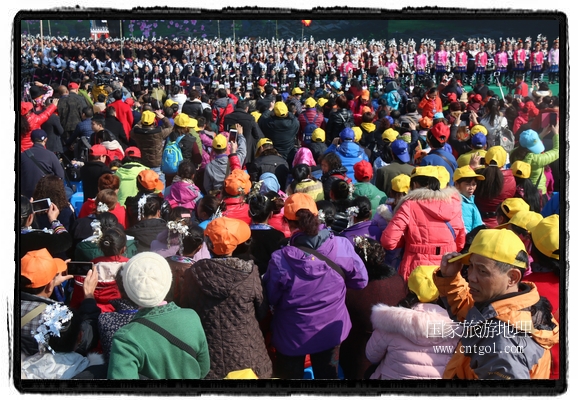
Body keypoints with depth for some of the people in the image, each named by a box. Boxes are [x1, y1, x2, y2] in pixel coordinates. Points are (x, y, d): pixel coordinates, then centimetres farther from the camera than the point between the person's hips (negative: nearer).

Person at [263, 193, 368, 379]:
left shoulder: (280, 259, -27)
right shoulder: (342, 246, -20)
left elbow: (270, 299, -12)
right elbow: (360, 281, -5)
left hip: (292, 335, -2)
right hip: (331, 331, 2)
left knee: (290, 376, 21)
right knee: (327, 375, 25)